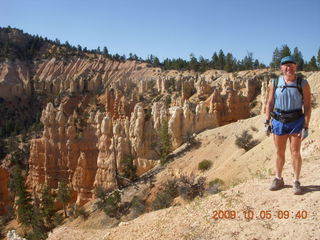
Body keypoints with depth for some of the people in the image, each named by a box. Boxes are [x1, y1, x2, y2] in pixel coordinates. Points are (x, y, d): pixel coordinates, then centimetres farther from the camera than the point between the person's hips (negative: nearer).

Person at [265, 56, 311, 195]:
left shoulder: (303, 84, -4)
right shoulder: (275, 83, 1)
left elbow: (307, 106, -5)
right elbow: (270, 103, 5)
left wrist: (306, 126, -10)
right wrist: (267, 122, -1)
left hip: (296, 122, -2)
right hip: (278, 121, 2)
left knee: (295, 152, 0)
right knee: (280, 152, 10)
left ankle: (296, 182, 11)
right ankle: (278, 179, 23)